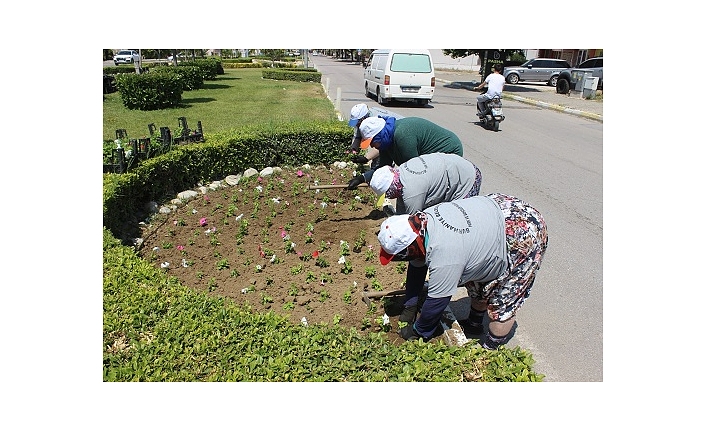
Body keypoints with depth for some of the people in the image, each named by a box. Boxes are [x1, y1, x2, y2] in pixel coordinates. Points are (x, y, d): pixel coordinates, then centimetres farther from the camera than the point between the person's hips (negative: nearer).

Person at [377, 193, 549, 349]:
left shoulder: (444, 256, -33)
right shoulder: (422, 218, -9)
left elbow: (436, 301, -18)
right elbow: (417, 265, 6)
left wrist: (417, 331, -1)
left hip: (525, 239, -9)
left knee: (503, 301, 4)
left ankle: (490, 351, 23)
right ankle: (474, 324, 40)